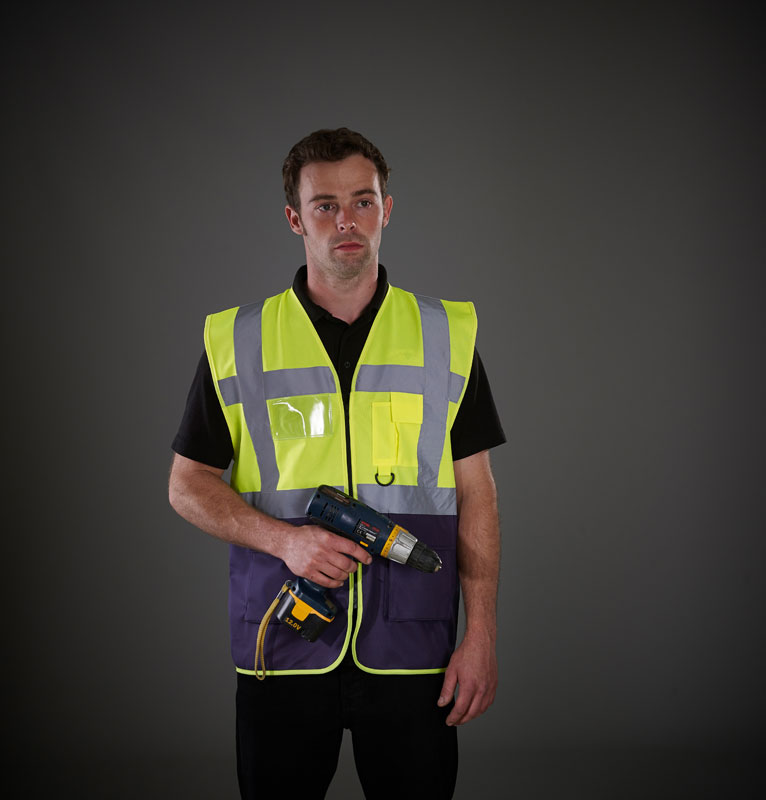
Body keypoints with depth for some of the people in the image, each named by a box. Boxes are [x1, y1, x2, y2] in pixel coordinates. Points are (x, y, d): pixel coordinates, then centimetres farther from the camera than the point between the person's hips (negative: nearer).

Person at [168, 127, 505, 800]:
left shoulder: (446, 335, 5)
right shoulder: (237, 341, 3)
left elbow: (475, 493, 4)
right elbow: (189, 485, 5)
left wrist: (481, 636, -3)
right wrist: (285, 538, -13)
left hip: (410, 648, 0)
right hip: (281, 651, 0)